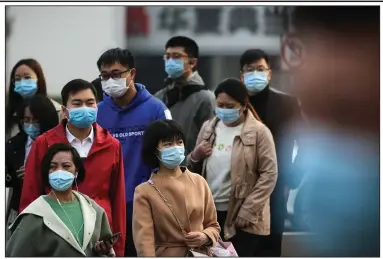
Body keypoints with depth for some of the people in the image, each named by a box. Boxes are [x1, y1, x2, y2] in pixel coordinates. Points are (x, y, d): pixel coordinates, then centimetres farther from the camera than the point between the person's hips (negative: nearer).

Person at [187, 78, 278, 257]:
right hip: (210, 212, 5)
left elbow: (269, 174, -11)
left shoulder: (258, 132, -8)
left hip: (242, 216, -5)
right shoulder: (208, 128, 9)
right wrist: (195, 157, -5)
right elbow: (193, 169, 19)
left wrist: (248, 210, -16)